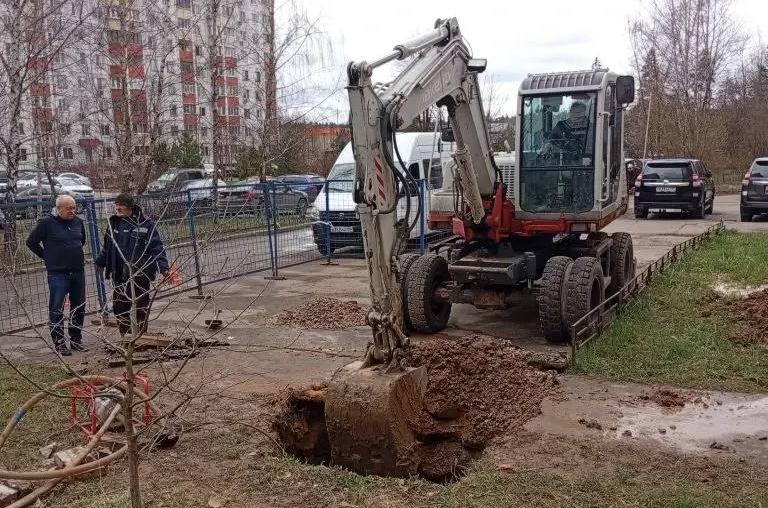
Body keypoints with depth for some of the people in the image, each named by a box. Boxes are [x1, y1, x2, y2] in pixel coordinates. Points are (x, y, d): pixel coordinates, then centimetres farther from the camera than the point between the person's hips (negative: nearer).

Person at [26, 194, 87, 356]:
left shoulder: (78, 222, 6)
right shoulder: (46, 223, -9)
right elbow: (31, 242, -1)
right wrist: (47, 257, 0)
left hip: (78, 271, 5)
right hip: (58, 274, -5)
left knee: (79, 307, 10)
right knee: (57, 309, -1)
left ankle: (76, 339, 23)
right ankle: (59, 343, 8)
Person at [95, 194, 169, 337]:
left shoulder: (146, 224, -10)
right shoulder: (114, 223, 9)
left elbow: (157, 247, -13)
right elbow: (107, 247, 23)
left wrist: (163, 266, -22)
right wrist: (100, 262, 30)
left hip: (140, 275, -5)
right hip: (119, 275, 6)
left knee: (141, 307, 5)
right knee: (119, 308, 10)